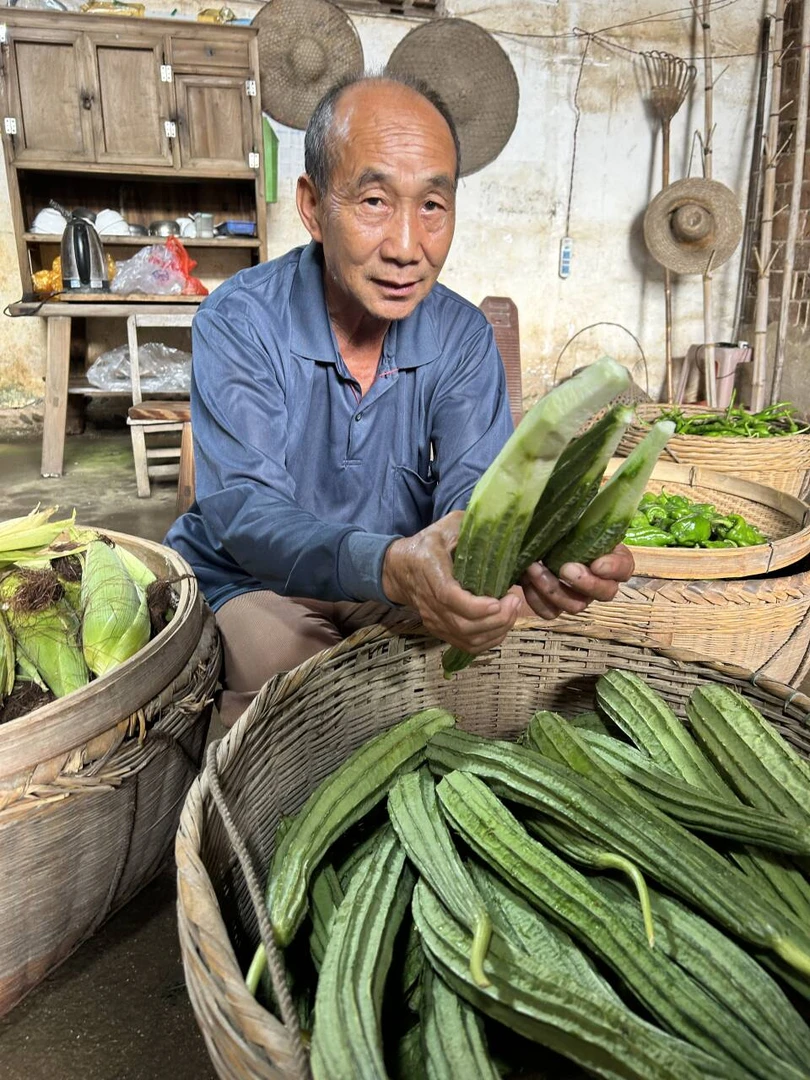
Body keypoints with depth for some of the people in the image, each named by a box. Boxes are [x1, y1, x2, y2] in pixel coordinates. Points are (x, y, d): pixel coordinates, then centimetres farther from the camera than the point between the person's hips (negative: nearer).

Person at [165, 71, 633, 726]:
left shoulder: (464, 336, -6)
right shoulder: (238, 322, -17)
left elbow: (471, 483, -18)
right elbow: (244, 511, -28)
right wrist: (388, 566, -49)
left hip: (401, 588, 4)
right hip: (255, 586, -3)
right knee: (290, 674, -31)